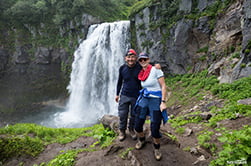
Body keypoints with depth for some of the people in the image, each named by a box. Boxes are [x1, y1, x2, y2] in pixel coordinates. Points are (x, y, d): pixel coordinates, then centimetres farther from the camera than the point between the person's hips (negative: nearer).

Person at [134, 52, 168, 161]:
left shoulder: (156, 70, -11)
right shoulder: (142, 74, 8)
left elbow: (163, 86, -13)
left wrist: (163, 102, -19)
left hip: (156, 102, -6)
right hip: (144, 100, 6)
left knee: (155, 130, -2)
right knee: (137, 126, 6)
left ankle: (156, 149, 27)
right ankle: (141, 140, 38)